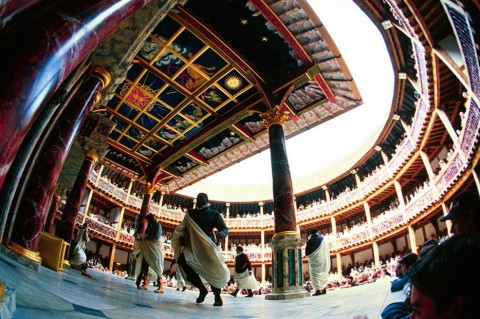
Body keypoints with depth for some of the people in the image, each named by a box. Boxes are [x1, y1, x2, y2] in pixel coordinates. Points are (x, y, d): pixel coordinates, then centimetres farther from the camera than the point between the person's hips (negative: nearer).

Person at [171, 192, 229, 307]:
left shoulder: (214, 214, 3)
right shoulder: (190, 213, 12)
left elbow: (224, 228, -2)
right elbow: (183, 228, 20)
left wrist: (222, 233, -25)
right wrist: (183, 235, -2)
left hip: (208, 245, -3)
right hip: (194, 244, 3)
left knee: (214, 269, -15)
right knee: (182, 260, -21)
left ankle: (217, 296, 9)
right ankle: (202, 289, -4)